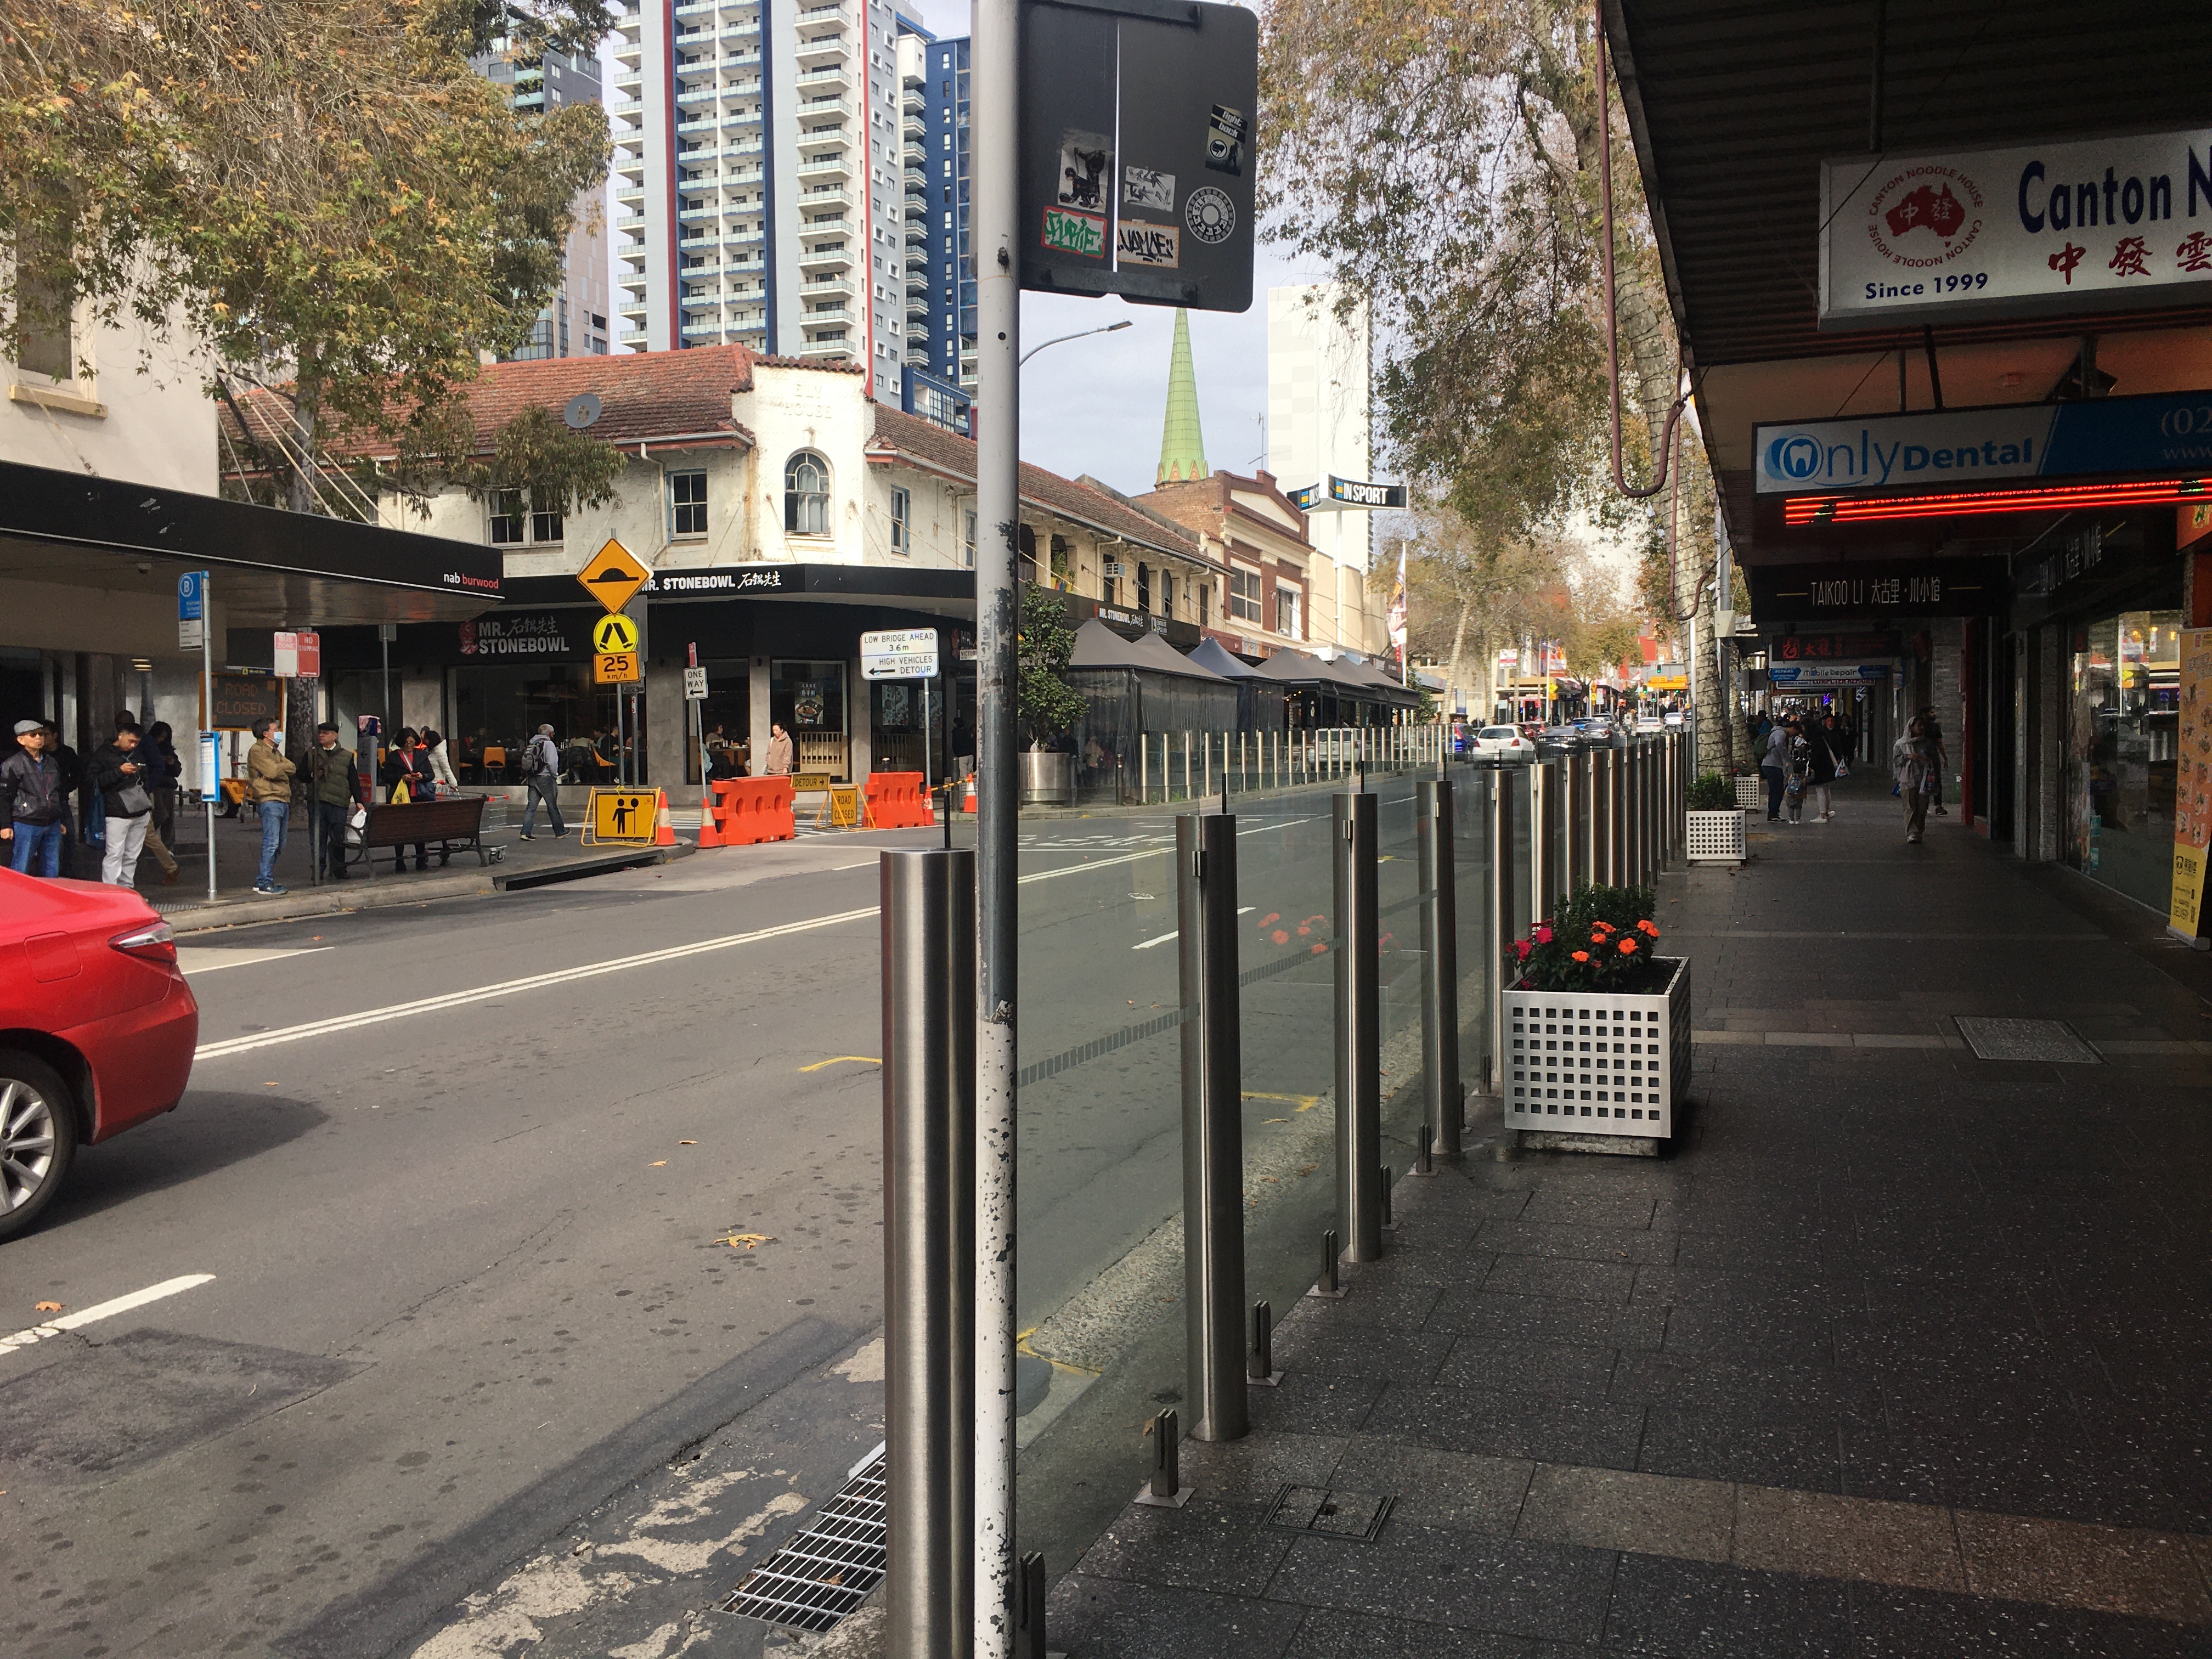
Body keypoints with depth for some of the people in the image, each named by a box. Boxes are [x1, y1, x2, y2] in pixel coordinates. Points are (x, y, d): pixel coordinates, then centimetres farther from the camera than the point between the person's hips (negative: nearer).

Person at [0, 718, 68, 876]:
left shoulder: (52, 762, 15)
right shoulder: (13, 765, -5)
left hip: (53, 826, 6)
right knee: (20, 871, -5)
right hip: (25, 826, -6)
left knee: (52, 872, 8)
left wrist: (63, 821, 21)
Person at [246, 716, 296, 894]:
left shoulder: (275, 751, 24)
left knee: (278, 845, 10)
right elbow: (273, 771, -18)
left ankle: (262, 881, 15)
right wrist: (284, 767, 2)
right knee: (271, 843, -12)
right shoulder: (257, 751, -6)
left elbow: (292, 768, 12)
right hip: (269, 801, -9)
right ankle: (265, 883, -11)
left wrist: (280, 768, -7)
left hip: (282, 801, 9)